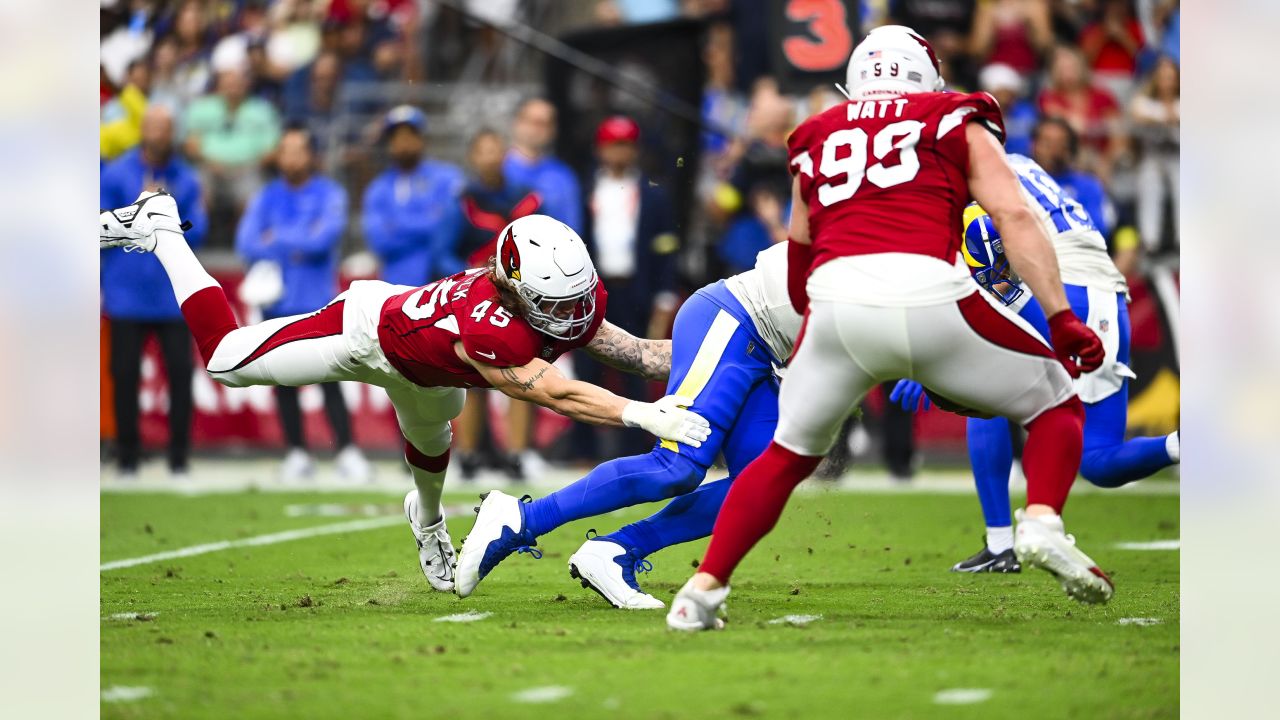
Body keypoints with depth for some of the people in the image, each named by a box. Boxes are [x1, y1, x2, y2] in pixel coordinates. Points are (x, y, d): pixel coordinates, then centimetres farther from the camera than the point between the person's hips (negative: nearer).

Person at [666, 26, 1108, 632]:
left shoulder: (817, 140, 29)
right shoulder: (957, 125, 21)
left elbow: (798, 266, 34)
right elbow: (1014, 219, 7)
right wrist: (1061, 318, 3)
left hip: (837, 299, 3)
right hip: (929, 292, -3)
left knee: (789, 454, 25)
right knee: (1055, 403, 19)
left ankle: (703, 589, 17)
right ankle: (1042, 524, -5)